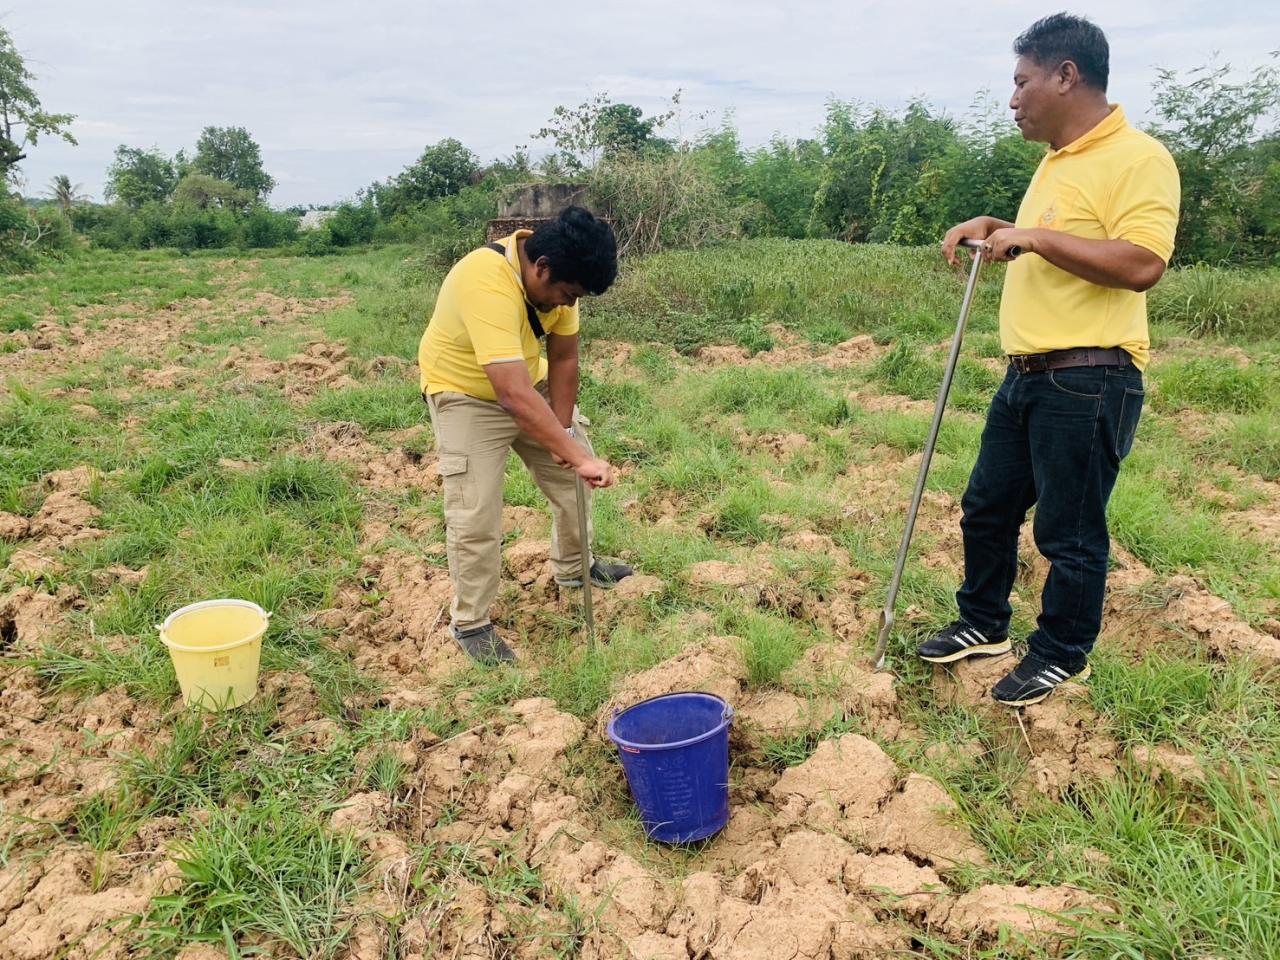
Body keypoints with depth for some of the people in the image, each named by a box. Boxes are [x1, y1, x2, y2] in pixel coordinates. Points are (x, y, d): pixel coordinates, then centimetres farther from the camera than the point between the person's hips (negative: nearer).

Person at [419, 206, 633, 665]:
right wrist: (577, 455, -45)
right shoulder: (488, 284, -39)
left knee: (573, 476, 14)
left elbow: (564, 358, -9)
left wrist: (565, 432, -13)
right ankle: (470, 623, 8)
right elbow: (514, 395, -45)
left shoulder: (556, 275, -16)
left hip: (530, 382, 7)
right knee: (475, 514, -10)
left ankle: (573, 567, 36)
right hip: (466, 394, -7)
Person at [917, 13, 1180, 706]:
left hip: (1089, 382, -9)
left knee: (1069, 533, 4)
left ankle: (1062, 655, 23)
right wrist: (995, 230, 14)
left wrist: (1034, 237, -22)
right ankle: (983, 624, 35)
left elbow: (1141, 264, -26)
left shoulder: (1137, 158, -14)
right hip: (1028, 375, 10)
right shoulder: (1057, 162, 16)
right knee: (986, 508, 17)